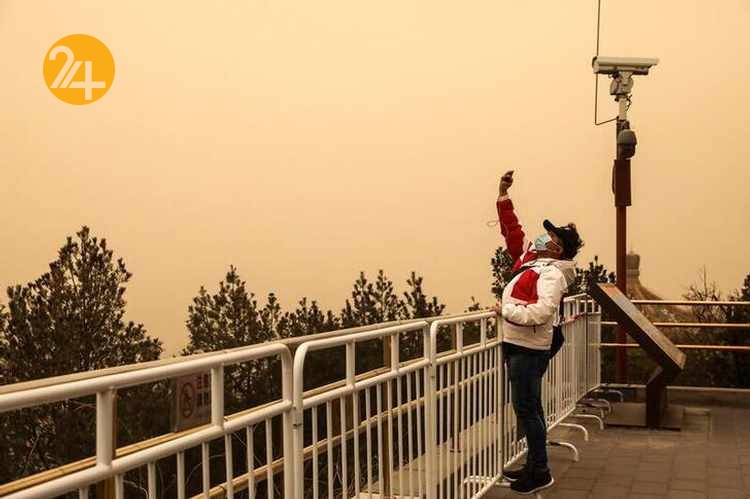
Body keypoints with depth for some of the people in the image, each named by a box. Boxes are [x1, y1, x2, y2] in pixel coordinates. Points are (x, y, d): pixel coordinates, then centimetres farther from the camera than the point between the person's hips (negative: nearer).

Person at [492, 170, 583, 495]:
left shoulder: (551, 274, -16)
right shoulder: (530, 258, 10)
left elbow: (543, 311, -30)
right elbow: (512, 231, 20)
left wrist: (507, 310, -20)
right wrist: (503, 198, 14)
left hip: (528, 350, -9)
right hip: (517, 346, 9)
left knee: (526, 409, -4)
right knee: (528, 408, 15)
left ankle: (540, 474, 5)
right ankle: (533, 466, 25)